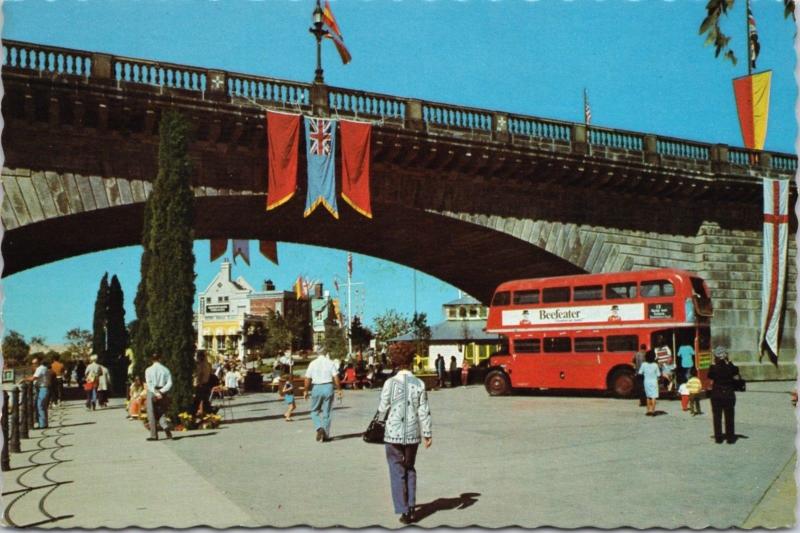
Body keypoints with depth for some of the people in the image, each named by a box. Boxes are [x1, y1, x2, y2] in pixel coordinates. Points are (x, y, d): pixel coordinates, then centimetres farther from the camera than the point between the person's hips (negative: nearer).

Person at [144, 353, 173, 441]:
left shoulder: (149, 370, -3)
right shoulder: (165, 370, 2)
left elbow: (149, 384, -13)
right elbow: (169, 383, -7)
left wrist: (155, 392, -15)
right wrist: (162, 391, -11)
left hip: (152, 393, -2)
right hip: (163, 393, 2)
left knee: (152, 414, 6)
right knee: (162, 413, 14)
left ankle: (154, 435, 7)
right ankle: (166, 427, -12)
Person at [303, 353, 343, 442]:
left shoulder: (313, 363, 2)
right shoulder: (330, 363, 0)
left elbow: (308, 379, 2)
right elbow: (336, 377, -7)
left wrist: (306, 391, 12)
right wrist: (339, 390, 0)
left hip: (317, 388, 0)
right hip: (328, 388, 0)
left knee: (315, 411, 15)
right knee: (326, 413, 8)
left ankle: (319, 428, -9)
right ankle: (326, 435, 12)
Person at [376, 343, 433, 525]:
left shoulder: (390, 383, -11)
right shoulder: (419, 384, -4)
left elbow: (383, 409, -6)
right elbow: (424, 411, -2)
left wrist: (382, 418, 17)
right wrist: (427, 433, 6)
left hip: (393, 434, -3)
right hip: (413, 434, 3)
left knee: (397, 472, 8)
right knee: (410, 470, 19)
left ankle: (404, 511, 8)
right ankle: (411, 508, 19)